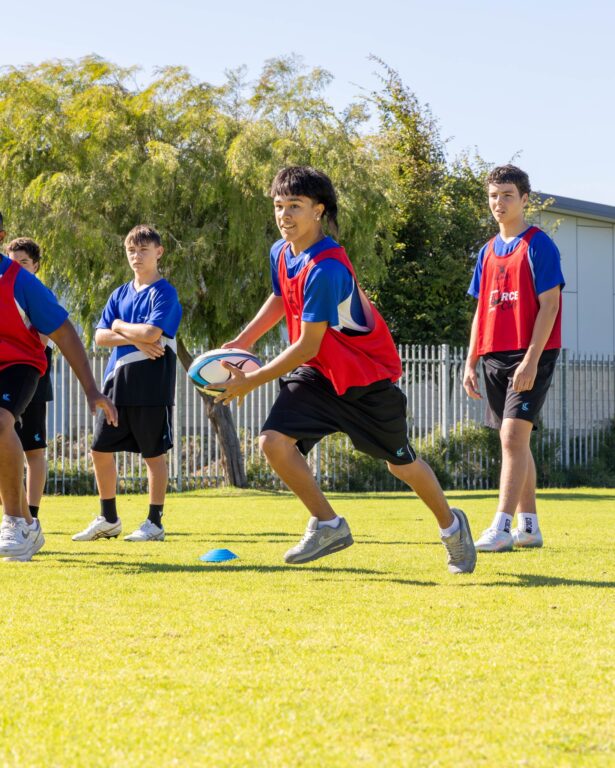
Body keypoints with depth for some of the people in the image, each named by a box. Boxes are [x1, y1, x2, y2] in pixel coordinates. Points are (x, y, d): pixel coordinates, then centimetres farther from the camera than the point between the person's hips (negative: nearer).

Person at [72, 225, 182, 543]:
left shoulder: (164, 293, -5)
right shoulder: (120, 294, 15)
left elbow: (152, 332, -20)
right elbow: (100, 336, 5)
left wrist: (120, 326, -3)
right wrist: (135, 340, -11)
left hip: (151, 384, -7)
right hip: (117, 383, 7)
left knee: (153, 453, 0)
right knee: (101, 449, 7)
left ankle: (155, 522, 8)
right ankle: (108, 520, 18)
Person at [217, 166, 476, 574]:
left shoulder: (325, 269, -31)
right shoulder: (281, 253, -4)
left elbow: (308, 346, -28)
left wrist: (251, 382, -22)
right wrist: (241, 342, 9)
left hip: (367, 375, -7)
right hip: (318, 373, 7)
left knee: (401, 462, 8)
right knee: (275, 440, -15)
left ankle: (451, 524, 36)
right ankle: (328, 526, 2)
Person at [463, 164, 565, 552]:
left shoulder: (538, 245, -7)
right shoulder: (488, 252, 15)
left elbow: (549, 305, -13)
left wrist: (531, 360, -19)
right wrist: (471, 363, 12)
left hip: (530, 356, -7)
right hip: (497, 356, 8)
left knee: (513, 434, -16)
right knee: (515, 440, 10)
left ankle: (502, 527, -20)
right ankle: (529, 526, 16)